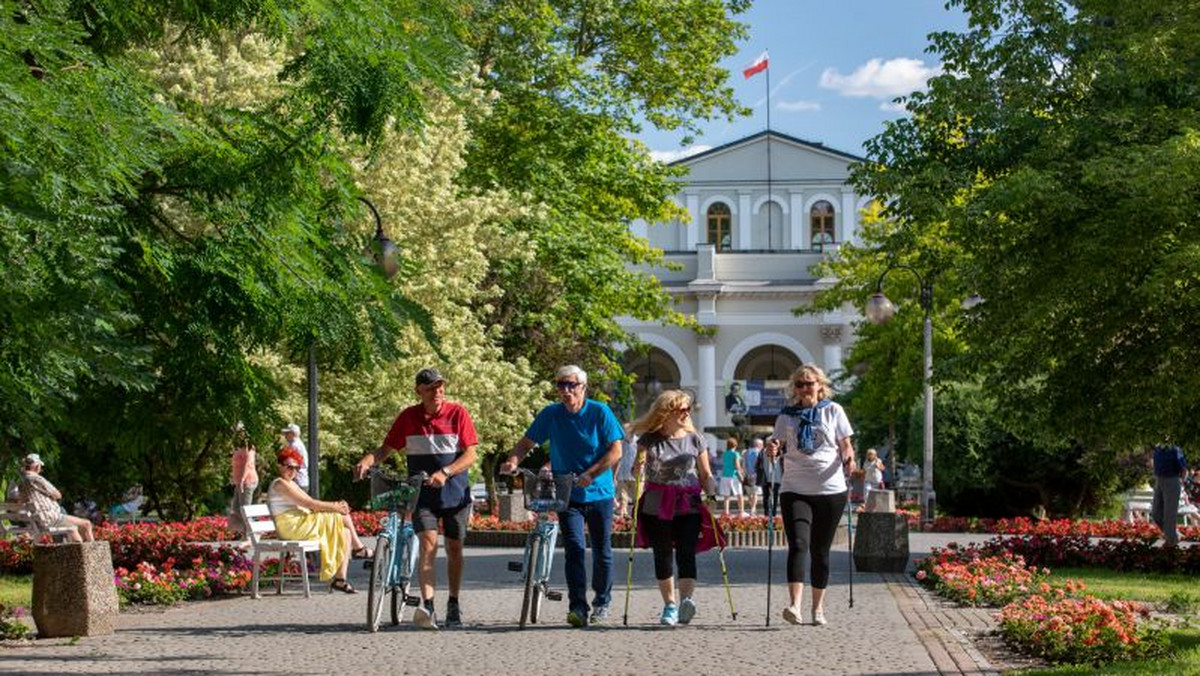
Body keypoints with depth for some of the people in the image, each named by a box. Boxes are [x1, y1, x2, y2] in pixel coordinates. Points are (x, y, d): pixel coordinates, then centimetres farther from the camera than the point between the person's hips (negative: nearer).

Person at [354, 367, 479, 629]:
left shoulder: (458, 413, -6)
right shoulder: (408, 417, 0)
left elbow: (470, 455, -10)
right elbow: (387, 448, 6)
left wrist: (445, 473, -25)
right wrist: (368, 460, -15)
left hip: (455, 491, 0)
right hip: (422, 493, 0)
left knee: (454, 548, 9)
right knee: (428, 544, -17)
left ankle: (453, 605, 26)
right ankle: (427, 607, -28)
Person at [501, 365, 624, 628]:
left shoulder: (600, 413, -6)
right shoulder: (550, 415, 0)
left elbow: (616, 451, -9)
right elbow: (527, 442, 3)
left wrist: (590, 474, -19)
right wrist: (514, 460, -18)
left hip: (599, 494, -1)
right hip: (567, 495, 1)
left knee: (602, 551, 7)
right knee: (574, 549, -12)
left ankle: (602, 603, 25)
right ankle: (578, 607, -15)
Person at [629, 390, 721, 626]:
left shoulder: (694, 440, 9)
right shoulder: (650, 439, 4)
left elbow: (705, 475, 12)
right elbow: (636, 470, 5)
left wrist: (712, 489, -8)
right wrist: (638, 467, -18)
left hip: (688, 506, 0)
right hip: (657, 507, 0)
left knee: (686, 553, -15)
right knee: (662, 556, 5)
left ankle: (686, 600, -29)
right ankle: (670, 605, 17)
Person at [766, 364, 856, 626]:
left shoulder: (833, 412, 7)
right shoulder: (787, 416, 10)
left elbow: (846, 444, 6)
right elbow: (779, 446, 13)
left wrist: (848, 457, -16)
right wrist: (773, 450, -10)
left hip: (830, 489, 0)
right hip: (795, 490, 0)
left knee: (820, 550, 7)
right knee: (798, 545, -17)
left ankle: (818, 607, 18)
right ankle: (795, 605, -28)